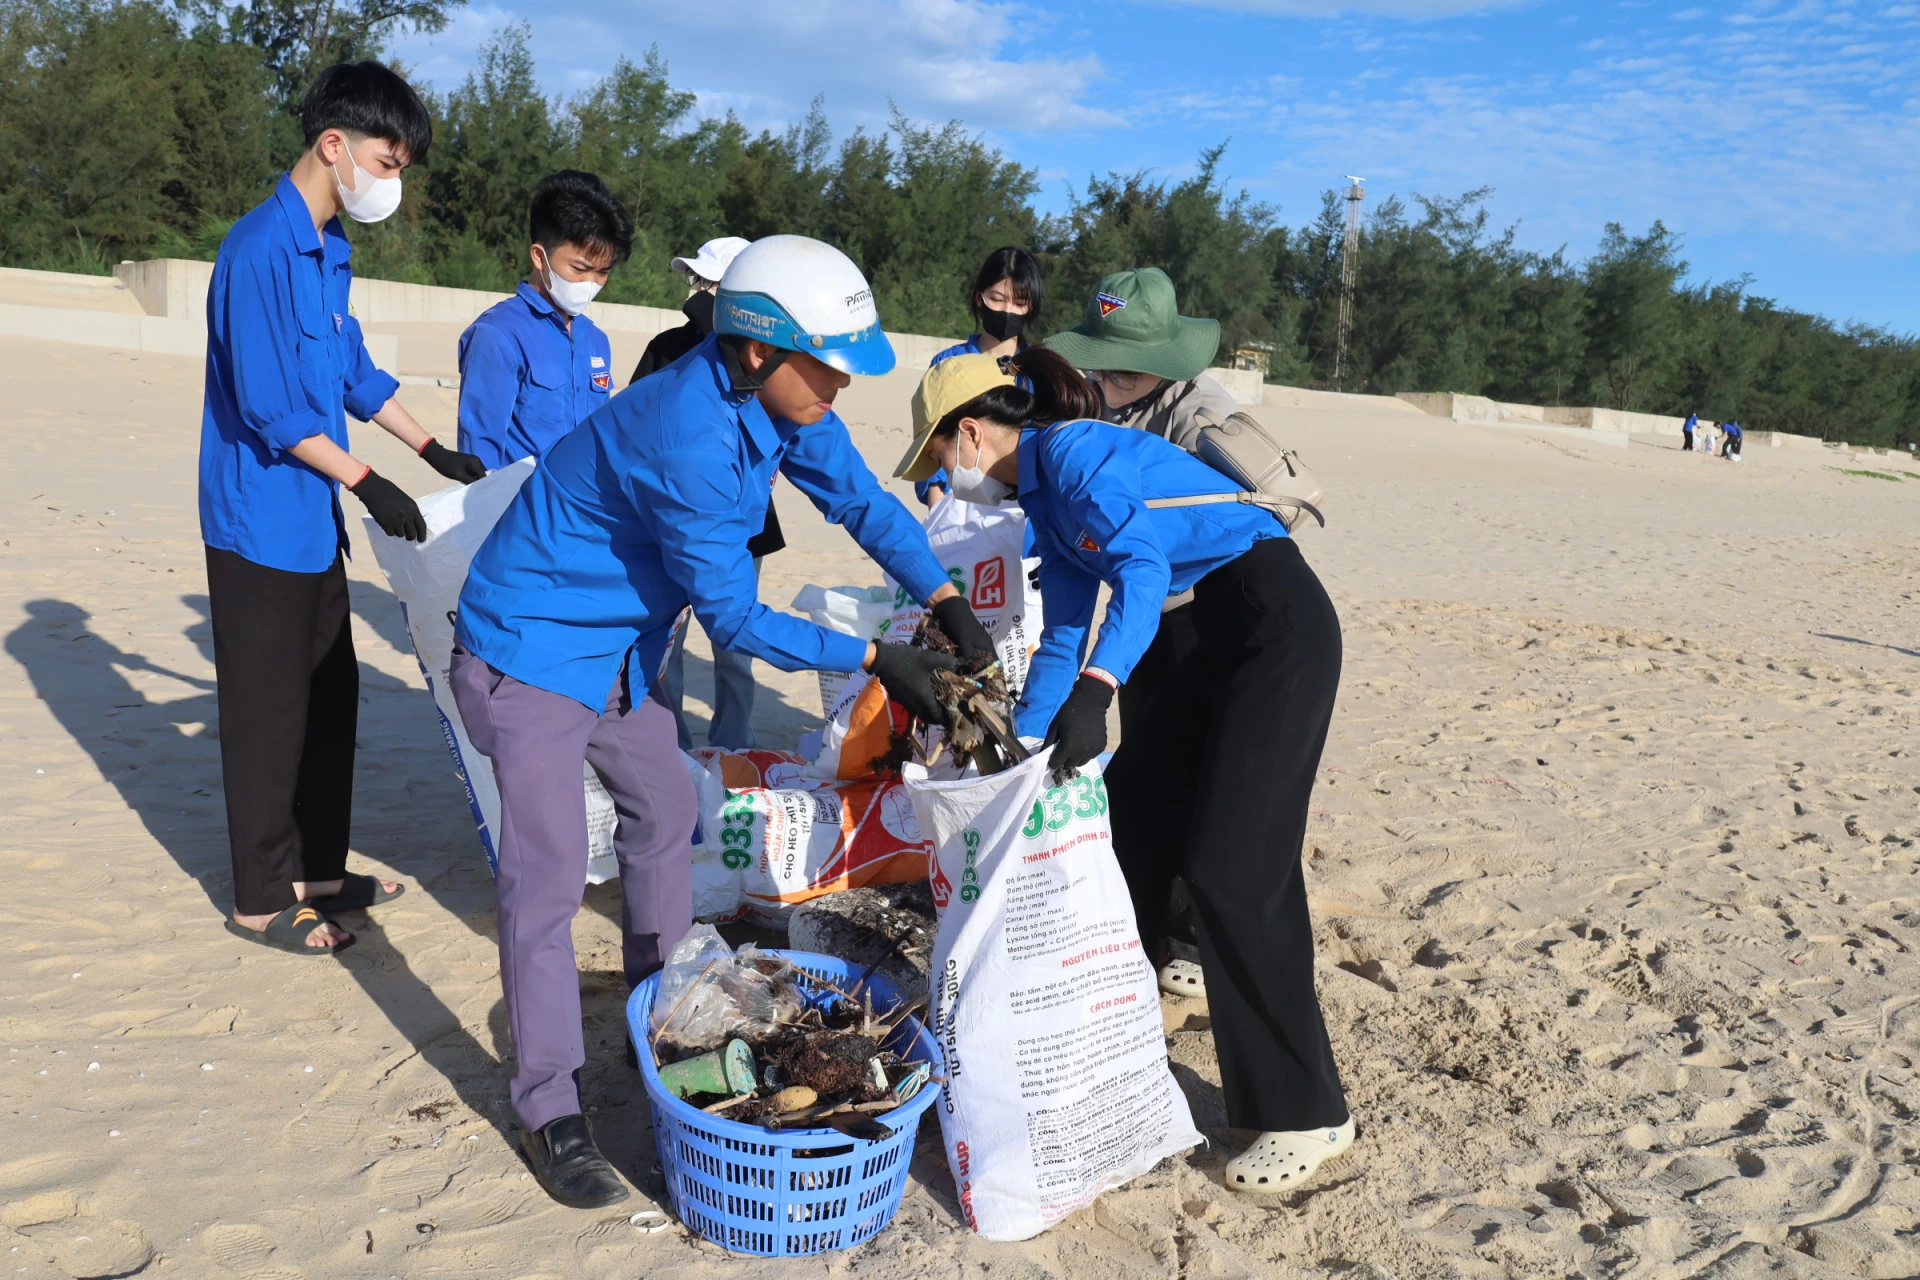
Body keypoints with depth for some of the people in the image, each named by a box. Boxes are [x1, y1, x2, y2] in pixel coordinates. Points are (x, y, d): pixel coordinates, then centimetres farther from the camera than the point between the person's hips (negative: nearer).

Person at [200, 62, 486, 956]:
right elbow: (268, 406, -21)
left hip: (314, 521, 9)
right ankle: (262, 900, 16)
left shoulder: (330, 249, 10)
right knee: (270, 713, 1)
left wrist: (432, 450, 14)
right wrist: (365, 481, -17)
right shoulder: (262, 249, -18)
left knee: (331, 699, 15)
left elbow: (353, 372, 18)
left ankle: (317, 871, 29)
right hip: (261, 523, -9)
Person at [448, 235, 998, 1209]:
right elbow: (734, 619, -25)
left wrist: (945, 600, -9)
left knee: (665, 809, 21)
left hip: (618, 643, 9)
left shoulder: (780, 398, -9)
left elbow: (861, 499, 2)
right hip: (530, 647, -9)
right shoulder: (688, 439, -34)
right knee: (549, 876, -9)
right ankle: (549, 1112, 3)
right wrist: (873, 661, -21)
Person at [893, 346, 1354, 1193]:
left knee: (1232, 870, -12)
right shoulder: (1043, 494, 16)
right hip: (1225, 638, 10)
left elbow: (1143, 567, -29)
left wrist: (1094, 694, -40)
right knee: (1128, 816, 13)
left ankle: (1307, 1115, -1)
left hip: (1280, 626, -10)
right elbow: (1063, 639, 19)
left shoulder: (1069, 450, -13)